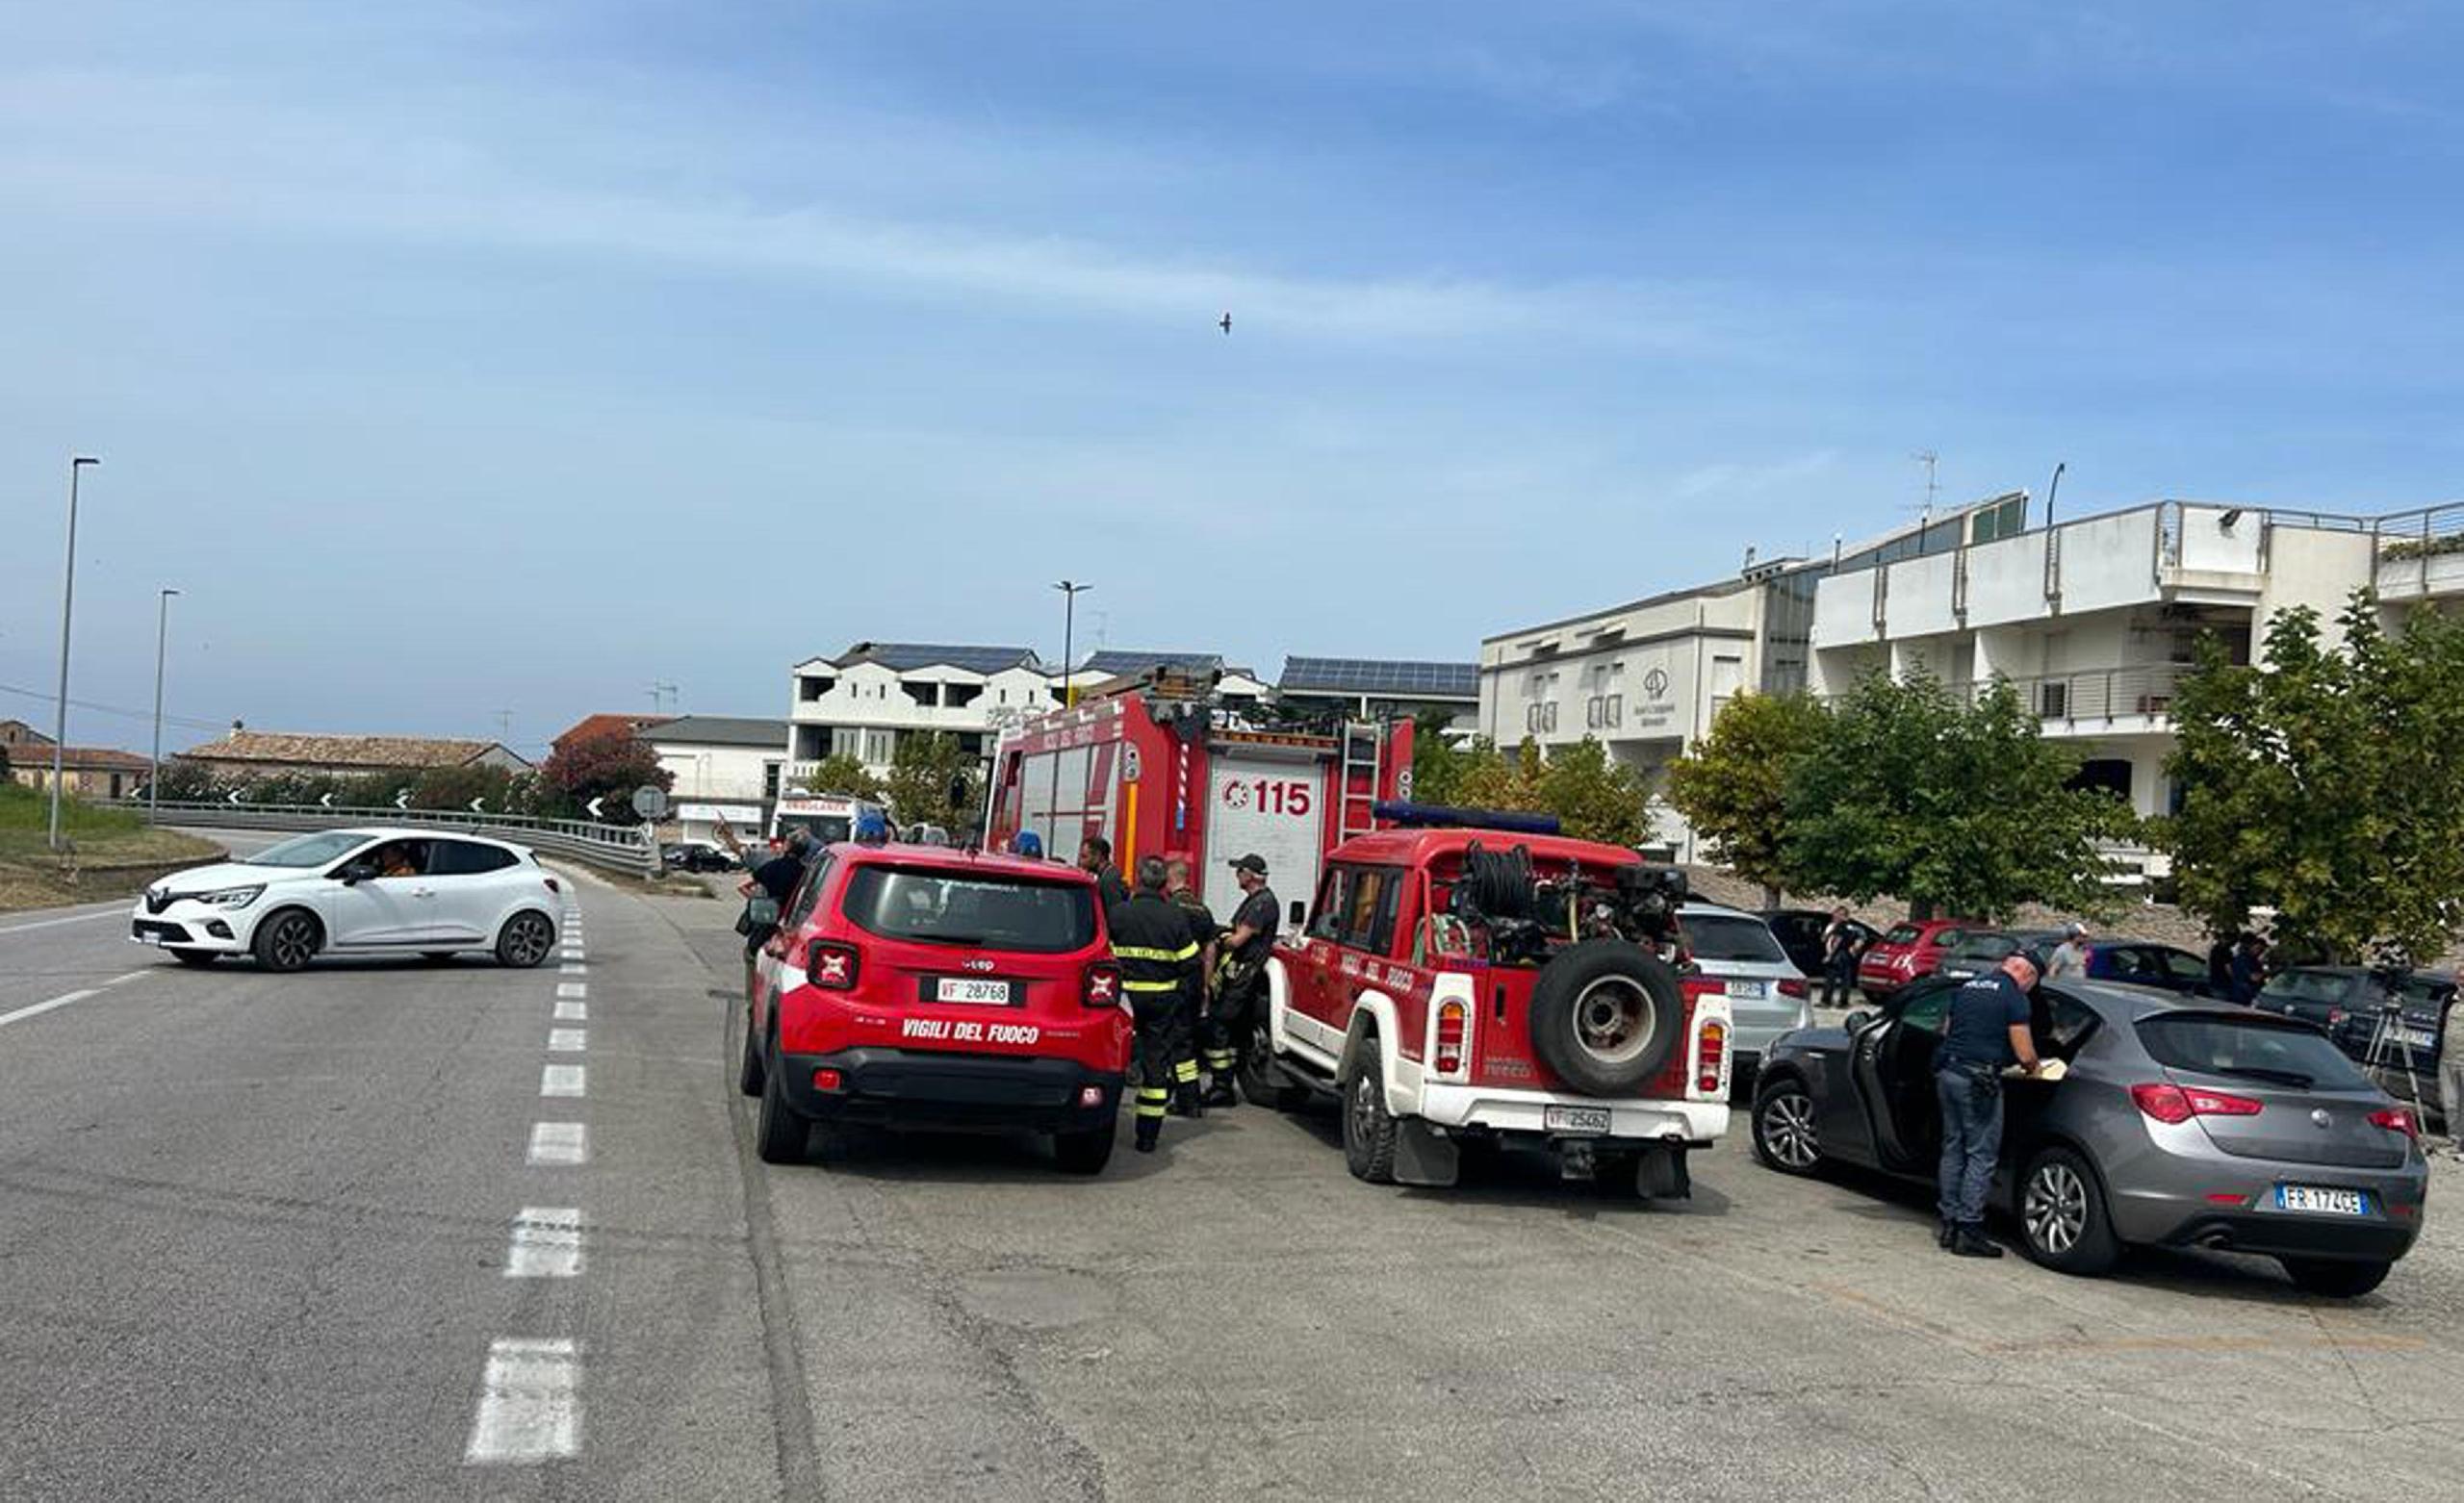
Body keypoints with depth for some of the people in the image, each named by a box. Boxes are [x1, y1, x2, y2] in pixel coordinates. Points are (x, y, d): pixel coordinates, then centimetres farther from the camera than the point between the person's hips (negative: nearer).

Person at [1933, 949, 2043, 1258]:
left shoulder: (1968, 988, 16)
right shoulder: (2014, 997, -7)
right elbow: (2025, 1055, -8)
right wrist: (2033, 1069, 12)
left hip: (1947, 1074, 8)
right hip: (1978, 1079, -8)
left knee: (1953, 1149, 14)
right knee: (1981, 1155, -1)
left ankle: (1950, 1225, 18)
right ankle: (1969, 1232, -1)